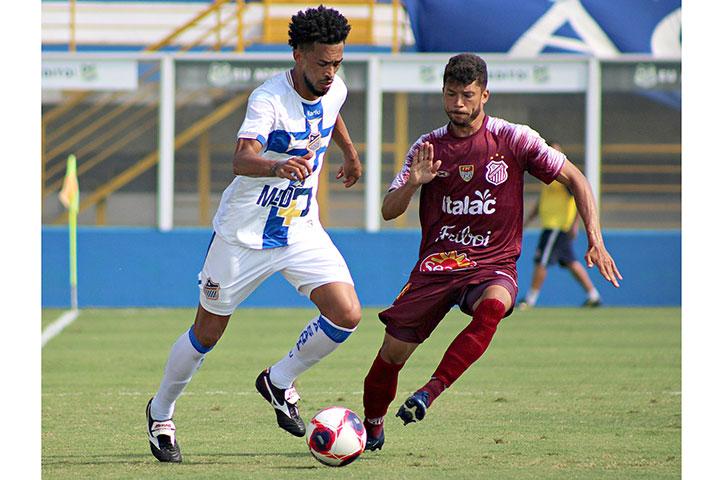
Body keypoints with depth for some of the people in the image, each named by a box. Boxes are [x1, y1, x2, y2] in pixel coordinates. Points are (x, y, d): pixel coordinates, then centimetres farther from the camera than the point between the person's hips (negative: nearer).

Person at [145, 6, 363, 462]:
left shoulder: (335, 90, -5)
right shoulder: (269, 98, -25)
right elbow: (242, 158, -42)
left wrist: (350, 152, 37)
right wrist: (278, 168, -61)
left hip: (302, 228, 5)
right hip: (245, 233, -5)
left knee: (346, 315, -14)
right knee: (207, 333, 8)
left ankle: (280, 381, 10)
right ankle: (161, 412, 32)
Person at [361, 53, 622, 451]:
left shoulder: (514, 139, -2)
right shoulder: (429, 147, 5)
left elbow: (574, 179, 5)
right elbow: (389, 212, 2)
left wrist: (595, 239, -5)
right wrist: (413, 183, -19)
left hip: (493, 265, -2)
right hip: (437, 262, 2)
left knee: (493, 305, -38)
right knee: (392, 351, -5)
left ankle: (431, 390, -36)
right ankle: (372, 428, 22)